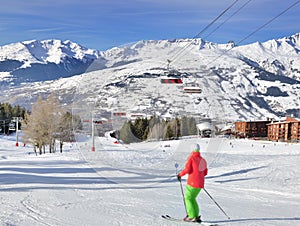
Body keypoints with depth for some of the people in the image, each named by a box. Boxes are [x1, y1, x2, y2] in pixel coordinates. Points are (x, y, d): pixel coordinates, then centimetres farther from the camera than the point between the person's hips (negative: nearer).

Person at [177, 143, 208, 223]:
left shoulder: (191, 158, -6)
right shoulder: (203, 160, 12)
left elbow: (187, 169, -15)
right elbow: (205, 173, 16)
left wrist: (180, 174, 0)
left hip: (192, 182, -6)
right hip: (200, 183, 6)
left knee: (187, 198, 3)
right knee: (192, 198, 18)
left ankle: (191, 216, -5)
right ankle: (196, 216, 11)